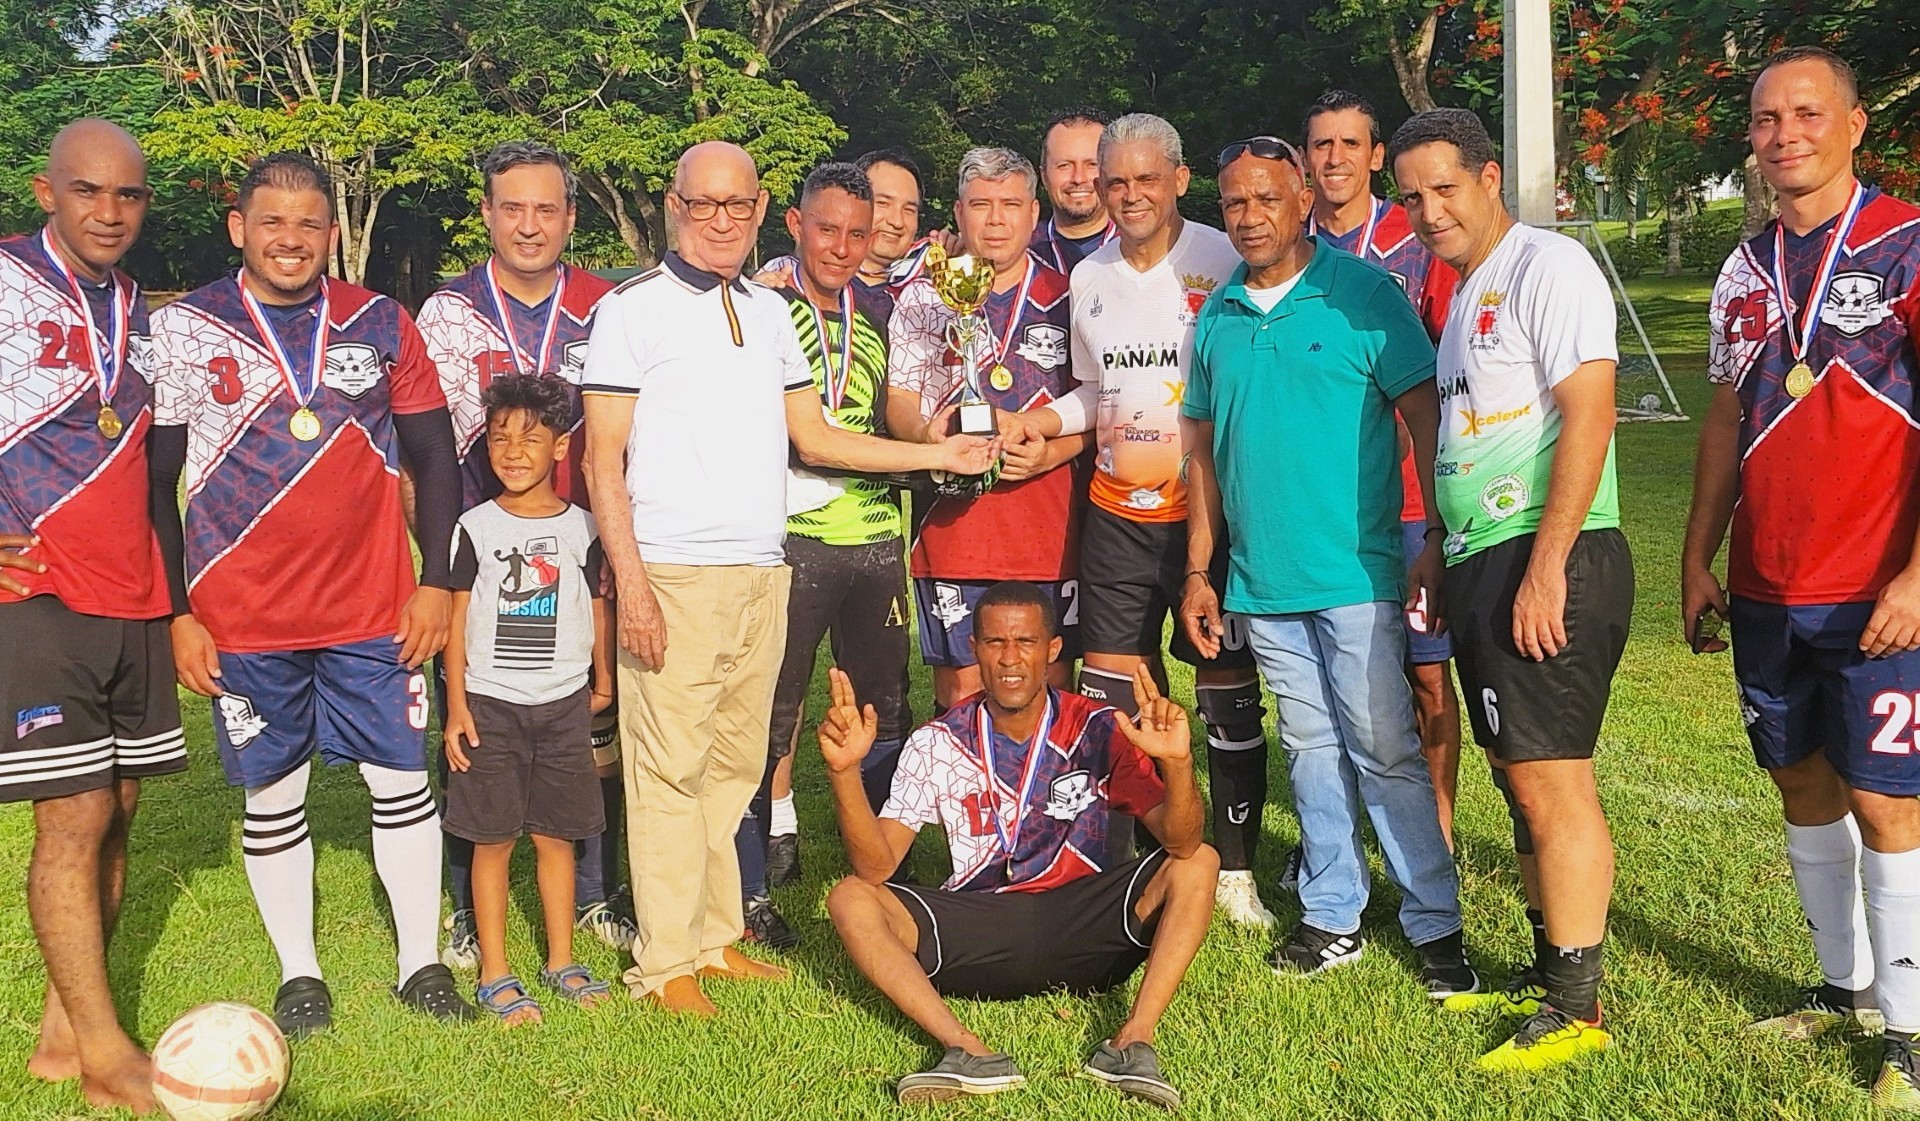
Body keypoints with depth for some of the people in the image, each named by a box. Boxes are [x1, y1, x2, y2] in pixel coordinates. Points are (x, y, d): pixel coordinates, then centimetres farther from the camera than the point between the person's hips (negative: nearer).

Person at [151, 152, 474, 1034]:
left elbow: (434, 458, 7)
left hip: (374, 608, 1)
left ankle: (421, 964, 20)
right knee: (273, 795, 8)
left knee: (402, 781, 5)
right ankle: (298, 975, 24)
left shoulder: (382, 324, 3)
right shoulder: (182, 329, -1)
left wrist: (438, 581, 0)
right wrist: (175, 613, -4)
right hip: (241, 619, -1)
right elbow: (152, 482, 1)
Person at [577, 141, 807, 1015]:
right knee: (669, 769, -4)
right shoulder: (632, 309, -1)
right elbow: (602, 460, -4)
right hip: (673, 574, -6)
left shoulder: (770, 310, 16)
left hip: (762, 572, 6)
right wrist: (630, 581, -12)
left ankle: (717, 938, 21)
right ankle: (665, 963, 5)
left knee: (735, 763, 10)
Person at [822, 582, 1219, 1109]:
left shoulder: (1099, 730, -5)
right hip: (974, 928, 1)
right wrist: (845, 771, -27)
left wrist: (1177, 763, -37)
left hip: (1080, 927, 0)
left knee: (1198, 863, -21)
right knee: (851, 899, -22)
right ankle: (968, 1051, -36)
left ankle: (1132, 1042, -31)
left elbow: (1181, 843, -17)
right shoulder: (939, 743, -2)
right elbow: (875, 868, -11)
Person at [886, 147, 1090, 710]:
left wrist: (1053, 452, -12)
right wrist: (927, 431, -14)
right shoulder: (923, 297, 9)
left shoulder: (1068, 299, 8)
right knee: (960, 687, 3)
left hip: (1049, 530, 0)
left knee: (1049, 684, 5)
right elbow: (898, 403, 9)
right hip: (954, 527, 0)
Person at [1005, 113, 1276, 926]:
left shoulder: (1225, 262, -6)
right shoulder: (1088, 279, 11)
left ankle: (1235, 870, 15)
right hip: (1116, 509, 5)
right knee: (1113, 693, 8)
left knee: (1227, 692, 2)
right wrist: (1048, 418, 2)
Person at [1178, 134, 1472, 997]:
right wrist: (1198, 570, 12)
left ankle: (1436, 927, 9)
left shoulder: (1363, 292, -5)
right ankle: (1332, 918, 24)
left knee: (1385, 749, -3)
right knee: (1311, 749, 13)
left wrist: (1435, 544, -11)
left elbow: (1426, 416, -6)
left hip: (1354, 571, -5)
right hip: (1260, 577, 5)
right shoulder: (1217, 316, 10)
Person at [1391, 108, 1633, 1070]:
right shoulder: (1464, 289, 20)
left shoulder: (1547, 265, -9)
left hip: (1545, 559, -10)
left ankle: (1577, 1007, 2)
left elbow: (1588, 415, -18)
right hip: (1481, 561, 10)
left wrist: (1545, 565, -23)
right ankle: (1549, 974, 26)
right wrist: (1446, 556, 21)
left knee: (1549, 776, -7)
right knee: (1519, 775, 14)